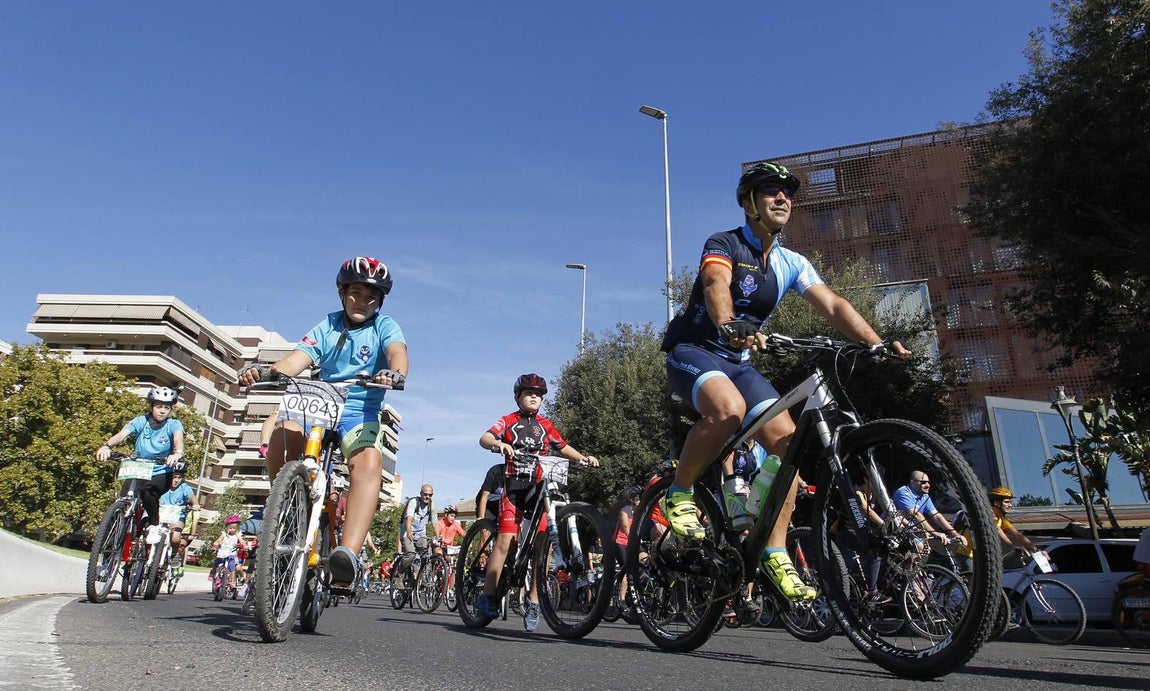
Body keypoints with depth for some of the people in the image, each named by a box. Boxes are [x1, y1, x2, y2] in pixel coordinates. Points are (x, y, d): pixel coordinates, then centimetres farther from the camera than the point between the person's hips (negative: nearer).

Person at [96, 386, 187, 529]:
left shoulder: (174, 424, -7)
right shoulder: (141, 421, -3)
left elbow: (178, 437, -28)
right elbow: (122, 434, -19)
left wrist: (177, 453, -51)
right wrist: (106, 446, -41)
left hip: (162, 474, -3)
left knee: (147, 492, -29)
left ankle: (154, 527, -9)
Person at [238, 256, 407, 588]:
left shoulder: (384, 326, 6)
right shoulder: (328, 325, 12)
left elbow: (397, 352, -16)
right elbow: (297, 359, -4)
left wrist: (395, 373, -42)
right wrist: (264, 372, -26)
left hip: (360, 413, -2)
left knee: (368, 460, -33)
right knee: (284, 430, -31)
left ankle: (348, 554, -46)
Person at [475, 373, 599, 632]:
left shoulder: (544, 424, 16)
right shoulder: (509, 421, 5)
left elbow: (562, 446, 20)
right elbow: (484, 438, -11)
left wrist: (583, 458, 1)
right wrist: (499, 444, -34)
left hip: (538, 486, 3)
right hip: (513, 485, -3)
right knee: (505, 539, -13)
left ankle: (533, 600, 3)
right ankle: (487, 596, -3)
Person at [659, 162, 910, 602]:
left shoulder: (791, 263, 8)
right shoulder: (724, 245, -10)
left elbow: (832, 305, -4)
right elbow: (716, 284, -32)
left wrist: (876, 344, -20)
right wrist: (729, 326, -55)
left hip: (738, 361, 6)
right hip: (693, 351, -6)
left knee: (786, 440, -14)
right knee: (728, 409, -38)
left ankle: (775, 553, -2)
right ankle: (679, 494, -13)